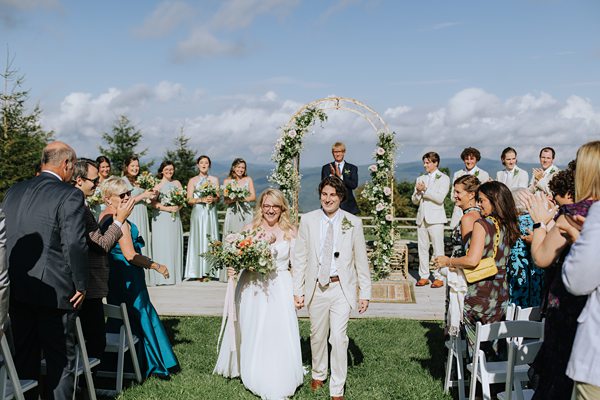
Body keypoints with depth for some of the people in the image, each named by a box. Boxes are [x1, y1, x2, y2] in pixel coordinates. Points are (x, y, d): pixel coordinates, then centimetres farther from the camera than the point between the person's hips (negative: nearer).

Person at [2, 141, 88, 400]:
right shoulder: (70, 196, -13)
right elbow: (75, 245, -20)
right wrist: (81, 285, -9)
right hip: (54, 290, -6)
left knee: (24, 356, 18)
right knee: (60, 359, 6)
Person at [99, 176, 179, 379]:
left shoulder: (104, 216, 8)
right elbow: (130, 255, -24)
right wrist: (157, 266, -16)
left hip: (114, 274, 9)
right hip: (127, 276, -9)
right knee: (138, 315, 1)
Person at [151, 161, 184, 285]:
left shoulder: (177, 183, 14)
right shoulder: (158, 184, -2)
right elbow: (153, 202, -10)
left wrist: (177, 207, -7)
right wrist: (167, 208, -17)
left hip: (175, 217, 5)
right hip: (161, 218, -4)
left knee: (175, 245, 4)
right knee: (162, 245, -6)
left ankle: (174, 275, 9)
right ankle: (163, 276, -4)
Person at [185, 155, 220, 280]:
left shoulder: (214, 179, 13)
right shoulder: (192, 181, 8)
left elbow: (218, 198, 12)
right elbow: (189, 200, 1)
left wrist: (213, 199, -10)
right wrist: (201, 199, -13)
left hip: (211, 213, 2)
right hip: (198, 213, -2)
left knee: (210, 239, -2)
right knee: (198, 238, -6)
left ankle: (209, 271, 1)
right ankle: (198, 272, -4)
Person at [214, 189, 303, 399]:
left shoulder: (290, 232, 2)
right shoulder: (251, 229, 2)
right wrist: (233, 268, -22)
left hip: (280, 289, -1)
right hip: (252, 289, 1)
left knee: (279, 336, 0)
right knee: (252, 335, 11)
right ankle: (257, 377, 32)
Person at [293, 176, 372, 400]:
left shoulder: (353, 223, -2)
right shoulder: (308, 220, -1)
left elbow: (361, 260, 1)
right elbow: (300, 258, 2)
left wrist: (365, 293, 0)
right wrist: (298, 291, -2)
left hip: (342, 288, -1)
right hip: (316, 287, 2)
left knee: (338, 337, -7)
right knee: (318, 335, 15)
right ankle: (318, 374, 39)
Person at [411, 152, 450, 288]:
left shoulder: (443, 178, 1)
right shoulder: (421, 179, 16)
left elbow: (440, 198, -12)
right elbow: (414, 201, 15)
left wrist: (425, 189, -13)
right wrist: (418, 192, -5)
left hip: (435, 219, -5)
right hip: (422, 218, 5)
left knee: (438, 249, -4)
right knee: (422, 249, 6)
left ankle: (439, 277, 1)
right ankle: (424, 276, 13)